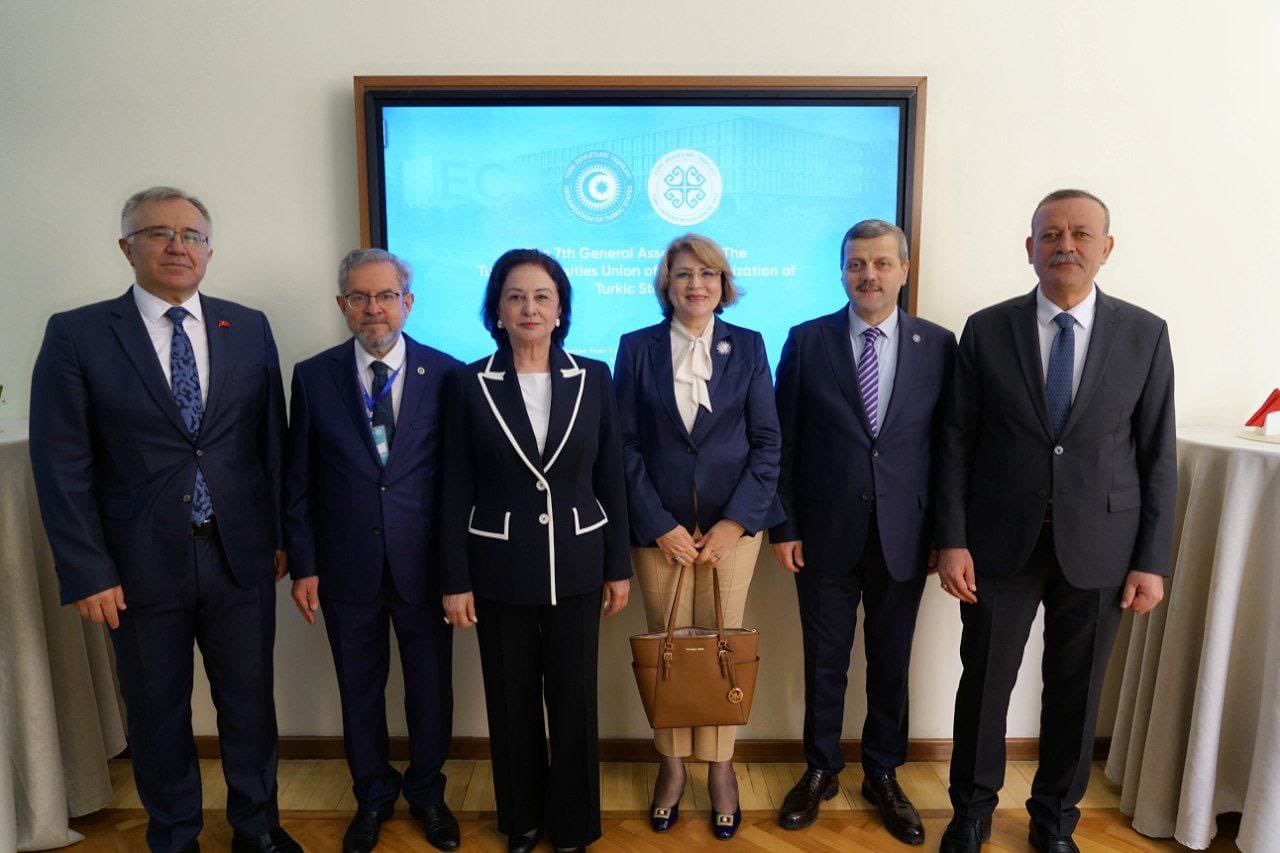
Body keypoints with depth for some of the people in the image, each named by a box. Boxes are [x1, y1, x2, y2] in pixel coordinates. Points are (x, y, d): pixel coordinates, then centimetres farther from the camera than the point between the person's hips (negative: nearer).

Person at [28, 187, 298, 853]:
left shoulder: (249, 328, 3)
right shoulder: (76, 335, -4)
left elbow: (272, 441, 5)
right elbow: (61, 467, -5)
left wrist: (280, 536, 5)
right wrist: (86, 572, -8)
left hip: (241, 556, 2)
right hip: (141, 566, -1)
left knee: (249, 700, 15)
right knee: (157, 714, 16)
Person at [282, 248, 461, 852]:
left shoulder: (446, 373, -5)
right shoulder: (313, 377, -2)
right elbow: (298, 481, 2)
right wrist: (303, 565, 0)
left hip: (424, 565, -1)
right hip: (347, 568, 1)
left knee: (431, 687, 14)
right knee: (360, 689, 17)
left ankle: (427, 792, 39)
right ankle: (373, 796, 41)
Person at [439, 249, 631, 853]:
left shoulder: (593, 378, -1)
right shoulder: (468, 383, -4)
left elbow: (611, 480, 2)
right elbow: (456, 491, -2)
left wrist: (619, 566, 3)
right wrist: (455, 581, -3)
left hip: (576, 566, 1)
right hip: (500, 570, 0)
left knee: (574, 699, 10)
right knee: (512, 702, 14)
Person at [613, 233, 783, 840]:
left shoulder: (748, 346, 3)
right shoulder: (637, 348, 2)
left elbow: (768, 442, 1)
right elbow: (626, 445, -1)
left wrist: (733, 523, -7)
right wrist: (660, 525, -7)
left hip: (731, 522, 0)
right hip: (659, 525, 0)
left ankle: (719, 767, 24)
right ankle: (672, 763, 26)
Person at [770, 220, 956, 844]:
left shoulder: (938, 345, 0)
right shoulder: (807, 341, -3)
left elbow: (947, 443, 2)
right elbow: (785, 442, -2)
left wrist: (943, 531, 1)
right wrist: (783, 527, -4)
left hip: (903, 536, 1)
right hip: (825, 533, -1)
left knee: (891, 663, 15)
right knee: (824, 662, 13)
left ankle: (883, 775, 36)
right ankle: (820, 770, 34)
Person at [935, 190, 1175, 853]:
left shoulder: (1145, 334, 1)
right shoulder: (986, 330, -2)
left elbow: (1157, 456, 1)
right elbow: (957, 443, -2)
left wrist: (1152, 562, -2)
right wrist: (952, 539, -7)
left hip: (1098, 547, 1)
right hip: (1001, 543, 0)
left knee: (1075, 692, 14)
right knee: (984, 682, 10)